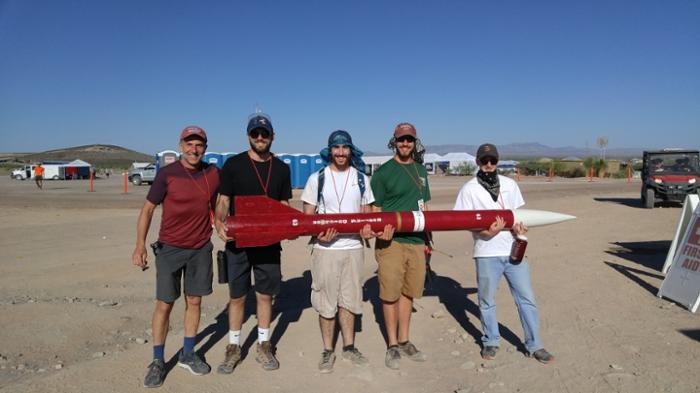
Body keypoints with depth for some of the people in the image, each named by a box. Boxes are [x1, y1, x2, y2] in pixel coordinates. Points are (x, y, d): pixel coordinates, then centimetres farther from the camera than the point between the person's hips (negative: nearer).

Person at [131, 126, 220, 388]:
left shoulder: (213, 173, -1)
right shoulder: (167, 174, -9)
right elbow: (147, 209, -5)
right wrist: (140, 246, -13)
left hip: (201, 249, 3)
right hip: (170, 248, -3)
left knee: (194, 301, 11)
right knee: (164, 304, 2)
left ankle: (187, 355, 27)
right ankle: (158, 361, 17)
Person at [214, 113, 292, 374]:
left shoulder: (281, 168, 7)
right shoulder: (233, 164, -1)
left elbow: (284, 205, 11)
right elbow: (223, 199, -1)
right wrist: (219, 222, -20)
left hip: (269, 242, 2)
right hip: (238, 241, -2)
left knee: (265, 295, 10)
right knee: (237, 296, 7)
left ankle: (263, 346, 25)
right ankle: (233, 348, 22)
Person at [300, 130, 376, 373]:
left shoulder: (360, 178, 6)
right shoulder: (317, 178, -1)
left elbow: (367, 212, 10)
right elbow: (307, 215, 0)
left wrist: (367, 228, -11)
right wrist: (318, 234, -19)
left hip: (353, 248, 2)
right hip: (325, 250, -2)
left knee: (349, 300, 12)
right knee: (326, 303, 5)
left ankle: (349, 347, 28)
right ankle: (328, 351, 20)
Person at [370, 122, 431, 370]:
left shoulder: (420, 170, 14)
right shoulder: (383, 172, -3)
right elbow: (375, 208, -3)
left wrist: (426, 238, 16)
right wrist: (380, 230, -22)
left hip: (416, 241, 5)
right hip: (391, 242, -5)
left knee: (408, 292, 13)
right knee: (390, 294, 1)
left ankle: (404, 341, 26)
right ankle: (392, 345, 16)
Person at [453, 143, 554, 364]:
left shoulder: (510, 184, 11)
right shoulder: (469, 188, -1)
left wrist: (518, 226, -8)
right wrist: (486, 231, -20)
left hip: (514, 251, 3)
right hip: (487, 253, -3)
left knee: (526, 298, 7)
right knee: (487, 300, 9)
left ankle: (534, 345, 20)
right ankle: (490, 342, 28)